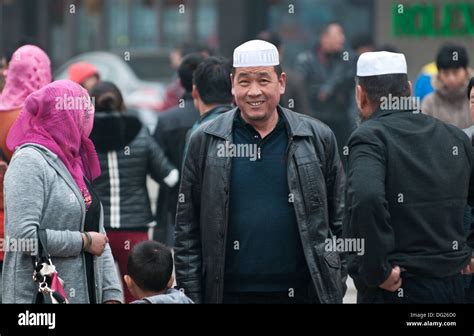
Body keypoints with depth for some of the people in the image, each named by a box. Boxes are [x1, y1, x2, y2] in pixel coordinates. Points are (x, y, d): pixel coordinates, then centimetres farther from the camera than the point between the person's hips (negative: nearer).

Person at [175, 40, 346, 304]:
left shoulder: (319, 139, 5)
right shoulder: (205, 141, 5)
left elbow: (338, 223, 9)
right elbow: (187, 231, 5)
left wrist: (335, 289, 3)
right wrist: (190, 296, -1)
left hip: (300, 292, 0)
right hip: (229, 294, 0)